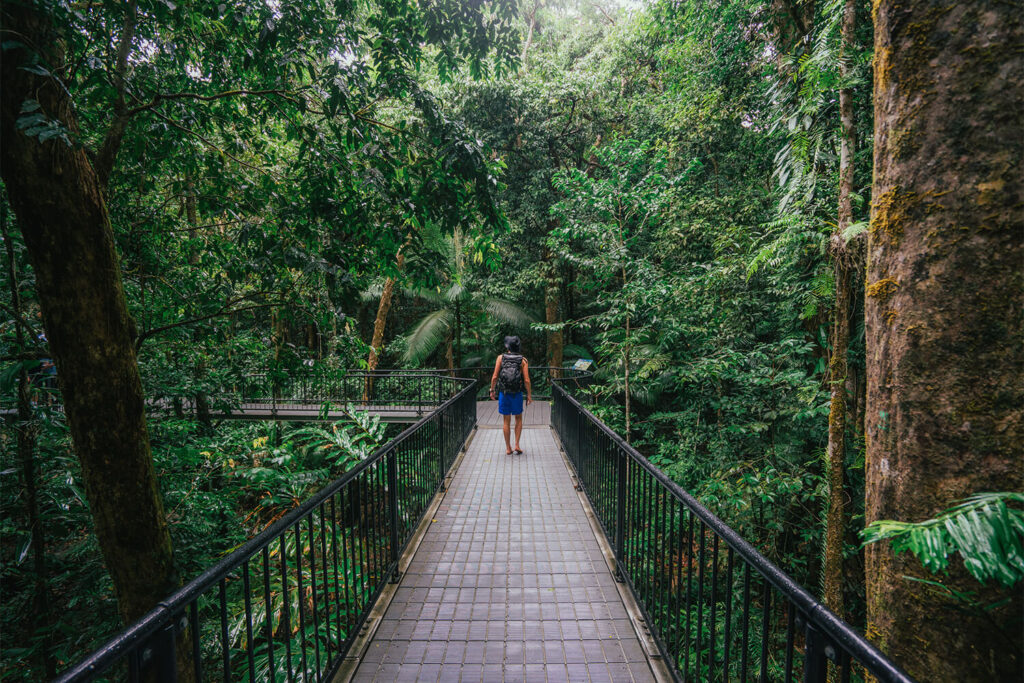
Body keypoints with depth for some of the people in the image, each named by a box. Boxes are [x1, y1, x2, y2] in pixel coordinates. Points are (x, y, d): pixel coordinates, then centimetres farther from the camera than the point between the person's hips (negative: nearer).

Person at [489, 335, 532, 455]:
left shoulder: (501, 358, -3)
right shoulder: (523, 360, -4)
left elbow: (495, 377, -5)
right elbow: (526, 380, -8)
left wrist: (492, 390, 7)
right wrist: (529, 395, 0)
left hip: (504, 394, 0)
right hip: (517, 394, 0)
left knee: (506, 421, 10)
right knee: (519, 419, 18)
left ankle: (508, 448, 16)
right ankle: (517, 445, 12)